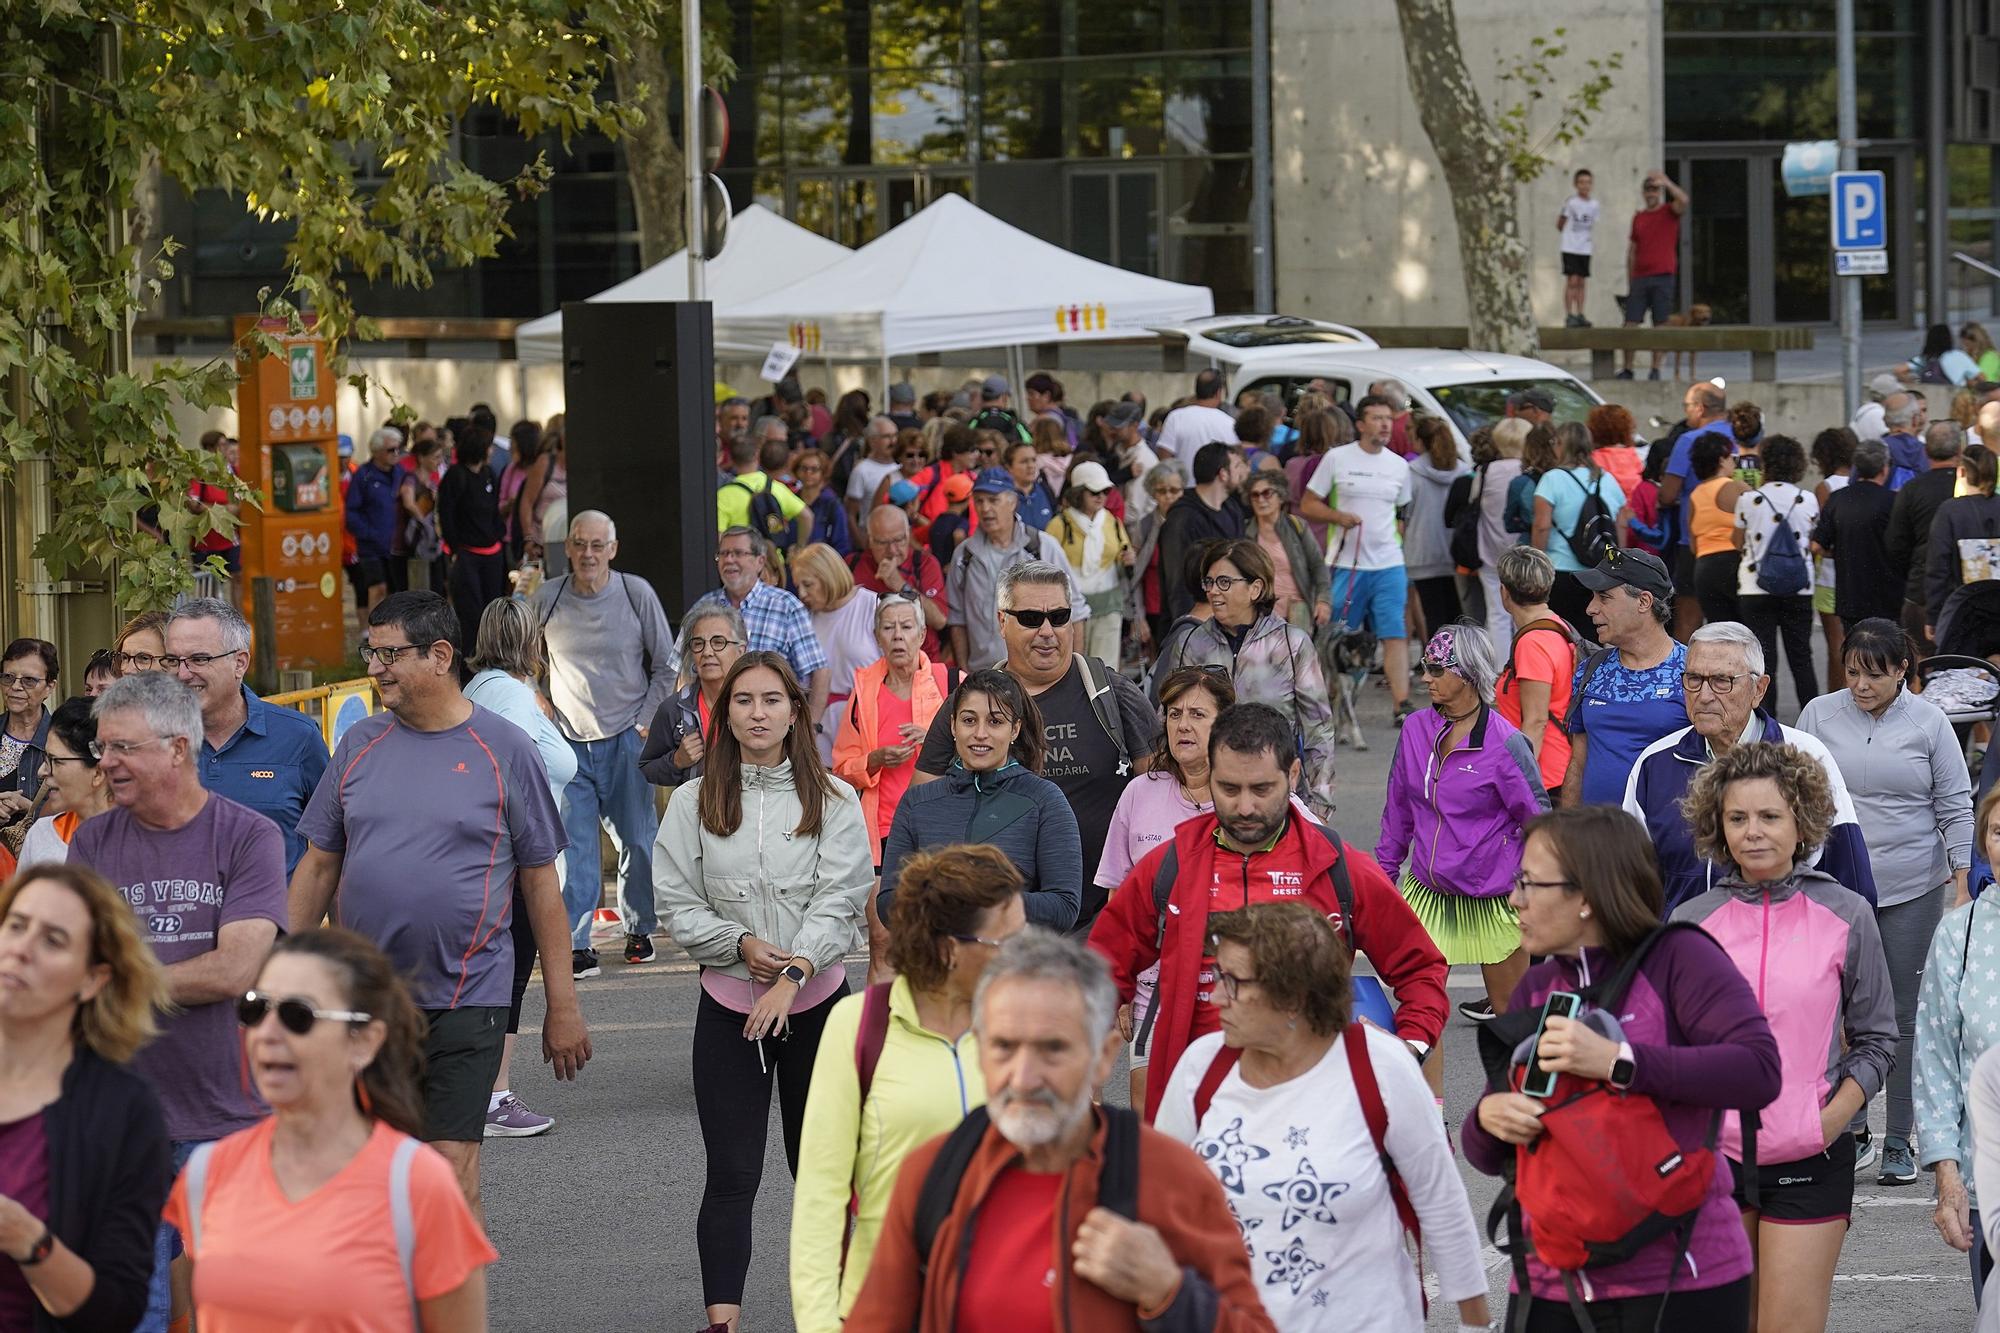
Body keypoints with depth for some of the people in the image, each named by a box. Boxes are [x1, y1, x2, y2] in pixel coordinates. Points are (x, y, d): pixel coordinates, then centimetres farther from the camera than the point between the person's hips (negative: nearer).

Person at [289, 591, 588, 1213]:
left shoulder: (503, 749, -2)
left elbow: (541, 881, 1)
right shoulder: (360, 744, 8)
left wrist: (562, 1005, 1)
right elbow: (318, 866, 13)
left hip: (465, 997, -4)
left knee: (451, 1168, -7)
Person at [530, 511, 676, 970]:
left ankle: (639, 930, 20)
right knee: (571, 843, -5)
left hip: (625, 741, 0)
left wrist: (645, 722, 0)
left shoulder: (637, 594, -3)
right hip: (568, 742, 0)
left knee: (636, 840, 4)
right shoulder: (546, 598, -1)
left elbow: (665, 666, 6)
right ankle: (574, 944, -4)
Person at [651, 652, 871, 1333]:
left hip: (817, 997, 0)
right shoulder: (694, 802, 2)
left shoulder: (833, 801, -1)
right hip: (729, 1001, 0)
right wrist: (741, 944, -15)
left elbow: (840, 900, -9)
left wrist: (791, 975, -21)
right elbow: (676, 903, 1)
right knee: (731, 1175, -5)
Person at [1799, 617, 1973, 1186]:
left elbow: (1955, 808, 4)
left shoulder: (1928, 723, 1)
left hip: (1913, 891, -1)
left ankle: (1899, 1141, 11)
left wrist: (1961, 885, -3)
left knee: (1905, 1016, 3)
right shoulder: (1820, 716, 3)